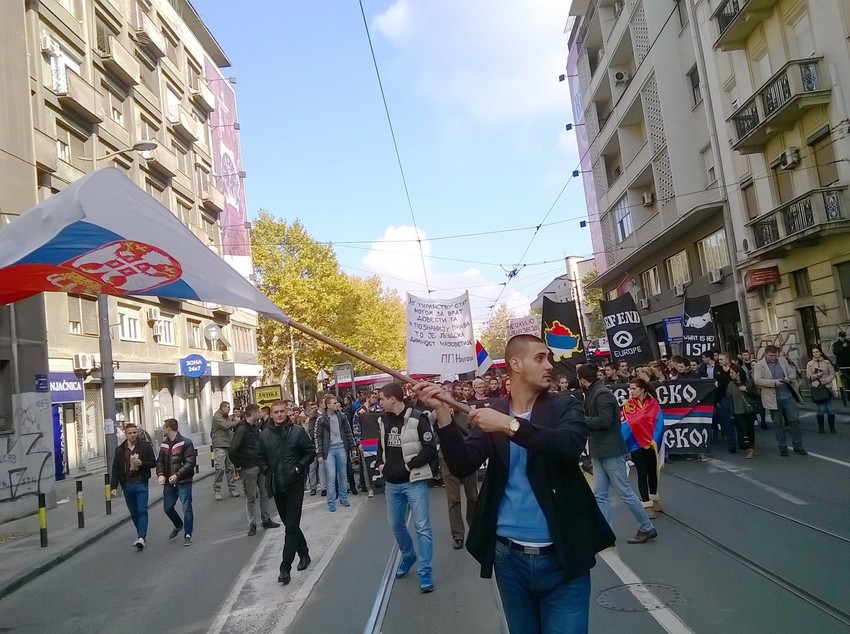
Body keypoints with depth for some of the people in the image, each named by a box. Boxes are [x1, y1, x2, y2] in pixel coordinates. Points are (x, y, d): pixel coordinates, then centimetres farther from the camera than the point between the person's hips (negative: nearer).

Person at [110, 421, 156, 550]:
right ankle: (141, 535, 24)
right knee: (133, 513, 11)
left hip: (141, 483, -3)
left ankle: (141, 538, -16)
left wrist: (142, 463, -16)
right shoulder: (120, 450, 6)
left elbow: (153, 463, 2)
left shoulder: (145, 446, -1)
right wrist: (114, 486, 0)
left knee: (142, 511, -11)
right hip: (127, 485, 3)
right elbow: (115, 469, 6)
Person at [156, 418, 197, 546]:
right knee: (167, 508, 15)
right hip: (169, 482, 7)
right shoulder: (164, 444, 10)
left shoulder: (185, 443, -12)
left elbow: (190, 462, -16)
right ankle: (178, 525, 42)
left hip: (183, 482, -7)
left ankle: (187, 534, 10)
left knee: (186, 508, -4)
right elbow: (160, 461, 10)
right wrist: (160, 474, -8)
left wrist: (177, 475, -23)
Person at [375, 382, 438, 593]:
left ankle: (425, 572, 7)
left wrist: (409, 466, -16)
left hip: (414, 482, -7)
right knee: (396, 525, 18)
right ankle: (408, 556, 41)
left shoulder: (417, 418, -15)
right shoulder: (383, 420, 6)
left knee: (422, 527, -3)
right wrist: (380, 464, 5)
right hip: (392, 483, 7)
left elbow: (431, 449, -17)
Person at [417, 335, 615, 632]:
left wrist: (509, 424, -26)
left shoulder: (565, 406, -1)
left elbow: (570, 446, -21)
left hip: (562, 558, -2)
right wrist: (442, 411, -19)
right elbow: (462, 466, -8)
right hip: (509, 557, 2)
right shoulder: (490, 415, 3)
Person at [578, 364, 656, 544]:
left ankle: (647, 528, 16)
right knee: (600, 494, 8)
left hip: (611, 451, -9)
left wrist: (581, 419, -18)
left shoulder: (603, 394, -18)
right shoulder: (592, 394, 11)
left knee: (624, 492, 1)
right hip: (599, 452, 9)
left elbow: (604, 421, -27)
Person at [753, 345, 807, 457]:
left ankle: (798, 446, 14)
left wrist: (789, 378, -9)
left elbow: (793, 372, 14)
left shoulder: (783, 361, 8)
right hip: (773, 399, -3)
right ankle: (783, 447, 19)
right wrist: (774, 382, -25)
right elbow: (757, 380, -16)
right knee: (778, 424, 7)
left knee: (795, 420, 2)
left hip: (788, 396, 3)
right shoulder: (758, 365, -5)